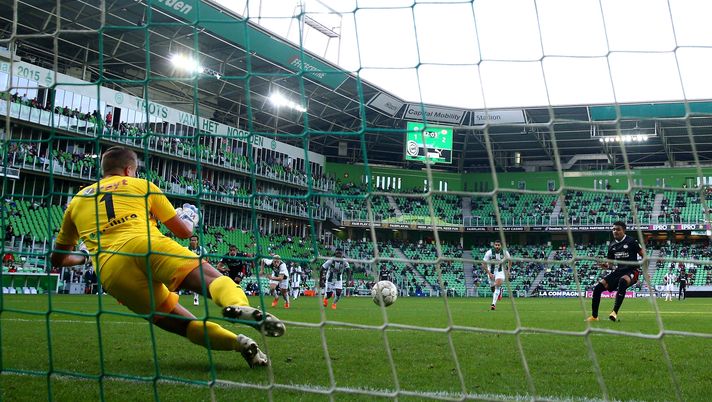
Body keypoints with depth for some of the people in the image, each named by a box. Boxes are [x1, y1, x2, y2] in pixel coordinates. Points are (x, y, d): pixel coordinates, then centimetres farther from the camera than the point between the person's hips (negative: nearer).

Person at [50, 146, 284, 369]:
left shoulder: (76, 200, 31)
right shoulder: (141, 185, 24)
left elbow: (58, 258, 37)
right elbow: (185, 231, 25)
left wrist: (85, 257, 57)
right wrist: (190, 219, 48)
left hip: (110, 272, 3)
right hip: (146, 245, -3)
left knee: (182, 322, 7)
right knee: (211, 277, -16)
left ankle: (237, 342, -19)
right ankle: (238, 306, -53)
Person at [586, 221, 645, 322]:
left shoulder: (631, 241, -4)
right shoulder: (612, 246, 12)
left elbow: (643, 255, -3)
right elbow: (610, 263, 19)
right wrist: (606, 265, -4)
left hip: (631, 271, -6)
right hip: (618, 271, 6)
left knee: (622, 281, -41)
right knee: (598, 287, -10)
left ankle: (615, 312, -39)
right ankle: (594, 316, 1)